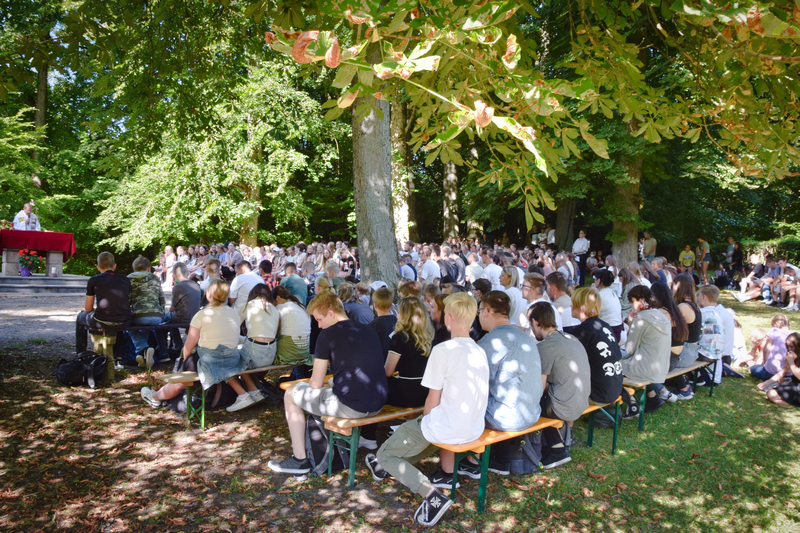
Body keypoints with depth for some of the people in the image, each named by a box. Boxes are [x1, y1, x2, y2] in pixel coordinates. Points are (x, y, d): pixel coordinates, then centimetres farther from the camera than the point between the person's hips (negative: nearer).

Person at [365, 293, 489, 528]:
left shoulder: (442, 350, -16)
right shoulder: (480, 352, 6)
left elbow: (433, 400, -12)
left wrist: (424, 420, 8)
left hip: (448, 429, -7)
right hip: (475, 429, 8)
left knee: (385, 454, 6)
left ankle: (431, 494, -12)